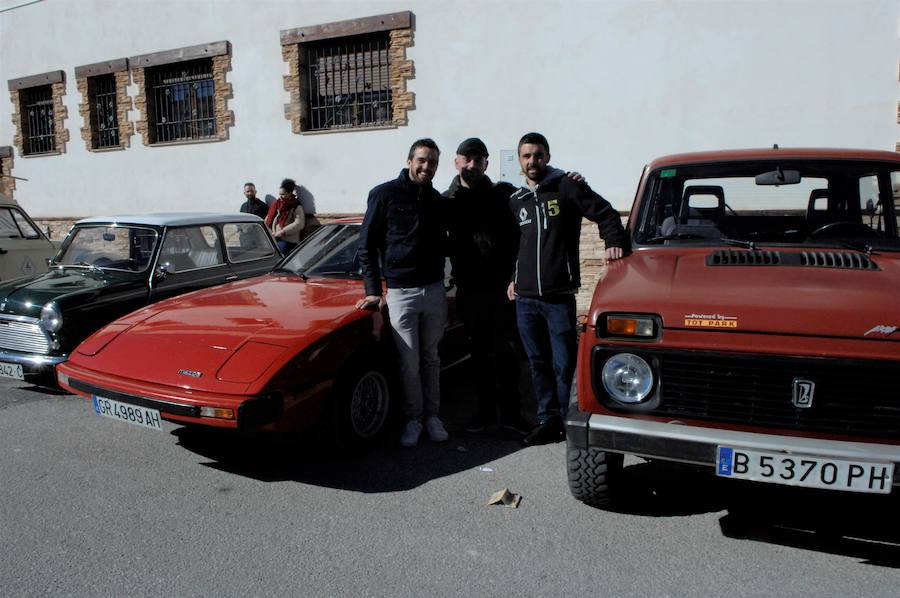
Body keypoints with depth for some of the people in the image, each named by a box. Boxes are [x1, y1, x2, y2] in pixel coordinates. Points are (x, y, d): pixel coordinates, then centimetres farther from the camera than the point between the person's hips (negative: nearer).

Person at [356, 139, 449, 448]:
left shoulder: (437, 200, 9)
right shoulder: (385, 194, -5)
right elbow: (366, 245, -4)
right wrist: (373, 290, -8)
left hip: (435, 291, 4)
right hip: (401, 292, -4)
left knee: (430, 358, 12)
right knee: (409, 362, 1)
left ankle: (432, 414, 24)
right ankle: (413, 418, 17)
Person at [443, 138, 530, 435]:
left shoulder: (504, 195, -1)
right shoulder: (448, 201, 7)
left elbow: (519, 237, -7)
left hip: (501, 287, -3)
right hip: (468, 289, 3)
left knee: (506, 351, 4)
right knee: (480, 352, 13)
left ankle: (510, 411, 16)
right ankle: (485, 409, 25)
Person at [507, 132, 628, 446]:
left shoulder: (567, 187, 0)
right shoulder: (516, 200, 16)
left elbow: (605, 213, 1)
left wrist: (614, 242, -13)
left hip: (559, 296, -5)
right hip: (524, 297, 5)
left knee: (564, 365, -1)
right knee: (538, 363, 11)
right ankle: (548, 420, 21)